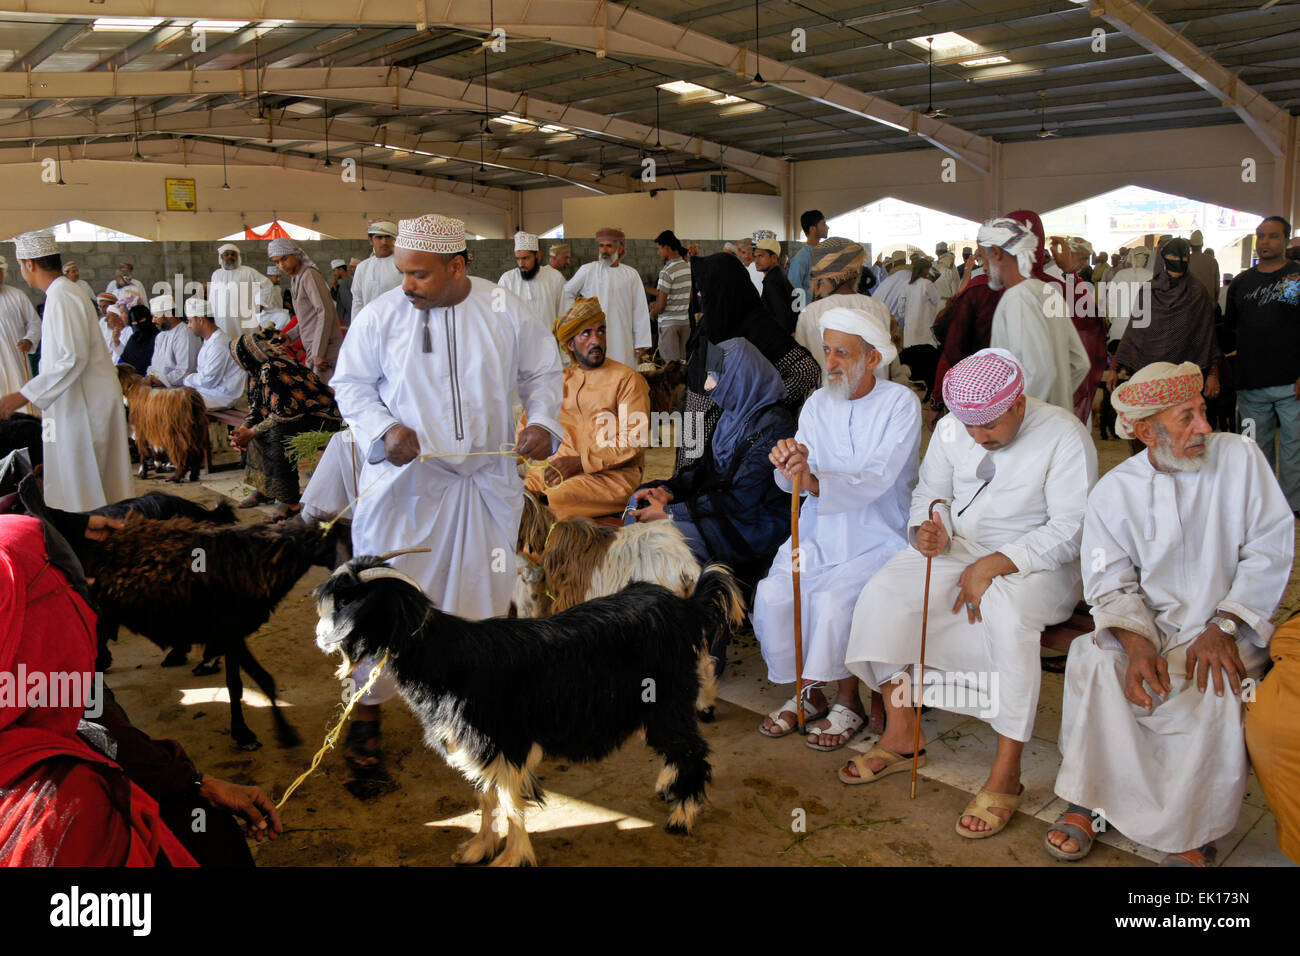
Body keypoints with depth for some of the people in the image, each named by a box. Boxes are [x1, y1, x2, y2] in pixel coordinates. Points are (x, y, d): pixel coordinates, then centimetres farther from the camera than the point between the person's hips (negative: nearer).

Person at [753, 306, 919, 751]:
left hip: (876, 538, -4)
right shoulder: (817, 404, 8)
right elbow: (795, 483, 0)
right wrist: (788, 467, -25)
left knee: (833, 598, -27)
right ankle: (806, 692, 5)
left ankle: (847, 702, -3)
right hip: (819, 532, 5)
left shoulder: (900, 404, -8)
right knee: (771, 594, -17)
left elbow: (877, 480, -21)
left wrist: (814, 481, -38)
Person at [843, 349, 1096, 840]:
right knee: (882, 594, -19)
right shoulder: (951, 428, 4)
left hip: (1035, 563, -5)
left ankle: (1005, 775, -26)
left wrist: (994, 565, -25)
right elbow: (929, 491, 15)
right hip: (957, 546, 5)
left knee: (1006, 616, -38)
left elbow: (1069, 530, -17)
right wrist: (927, 529, -11)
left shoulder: (1064, 435, -13)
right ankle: (900, 734, -5)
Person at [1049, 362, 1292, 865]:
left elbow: (1271, 548, -6)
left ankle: (1191, 832, -10)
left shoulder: (1239, 457, -2)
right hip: (1151, 626, 1)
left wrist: (1224, 626, -16)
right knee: (1092, 659, -26)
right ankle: (1087, 800, -10)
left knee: (1218, 689, -30)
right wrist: (1136, 643, -27)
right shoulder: (1113, 492, -1)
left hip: (1228, 629, -1)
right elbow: (1112, 587, -5)